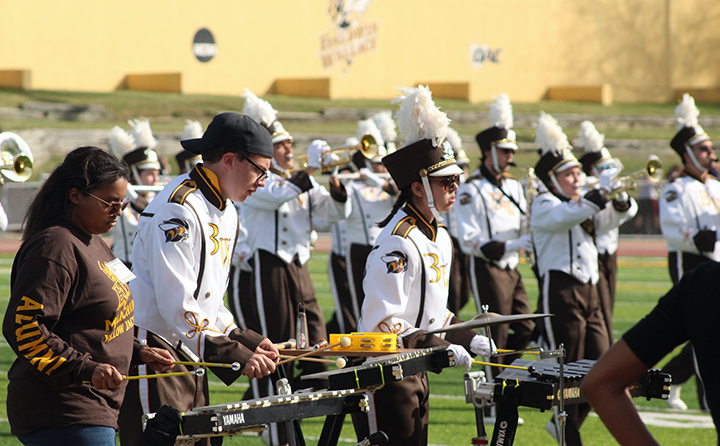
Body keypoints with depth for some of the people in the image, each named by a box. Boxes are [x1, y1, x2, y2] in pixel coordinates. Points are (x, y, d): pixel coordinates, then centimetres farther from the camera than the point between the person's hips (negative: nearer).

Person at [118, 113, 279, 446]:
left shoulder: (226, 213, 15)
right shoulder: (178, 210, -17)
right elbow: (178, 306, -23)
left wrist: (247, 341, 7)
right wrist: (237, 355, -24)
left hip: (190, 357, 10)